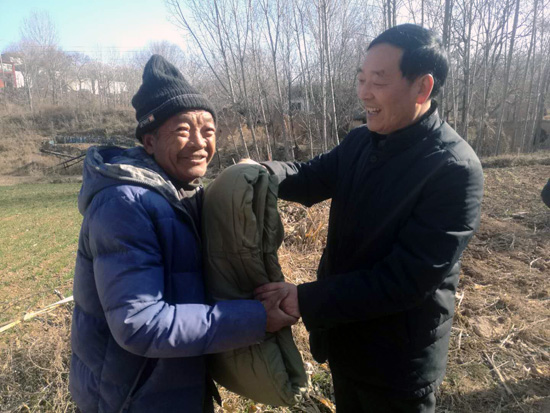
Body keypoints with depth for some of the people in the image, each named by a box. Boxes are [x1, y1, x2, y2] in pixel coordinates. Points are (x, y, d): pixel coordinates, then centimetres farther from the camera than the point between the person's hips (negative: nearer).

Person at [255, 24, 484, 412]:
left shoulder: (455, 170, -24)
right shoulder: (359, 142, -2)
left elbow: (407, 279, -28)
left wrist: (307, 300, -27)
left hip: (399, 358, -6)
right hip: (343, 336, 6)